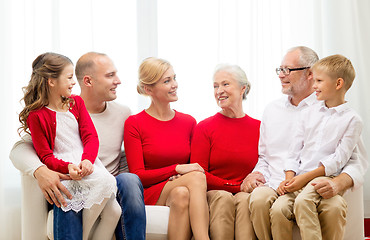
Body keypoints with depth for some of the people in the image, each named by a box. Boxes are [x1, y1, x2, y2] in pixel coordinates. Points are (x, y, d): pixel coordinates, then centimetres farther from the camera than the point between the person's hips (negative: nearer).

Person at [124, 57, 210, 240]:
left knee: (181, 194, -35)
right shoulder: (134, 124, 2)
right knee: (197, 177, -32)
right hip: (148, 194, -3)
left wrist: (180, 179, -9)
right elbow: (137, 175, -4)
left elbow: (195, 166, 16)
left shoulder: (188, 122, 15)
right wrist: (177, 169, -16)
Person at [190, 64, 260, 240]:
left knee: (245, 199, -33)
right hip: (212, 194, -1)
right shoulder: (204, 127, 6)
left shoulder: (258, 128, 10)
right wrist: (239, 187, -11)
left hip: (246, 194, 1)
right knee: (223, 198, -33)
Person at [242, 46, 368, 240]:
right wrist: (257, 173, 6)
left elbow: (356, 162, 1)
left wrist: (338, 182, -21)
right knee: (259, 199, -32)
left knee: (333, 208, -35)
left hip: (315, 188, -2)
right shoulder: (271, 110, 21)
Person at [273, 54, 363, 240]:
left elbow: (338, 159, -6)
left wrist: (306, 177, -14)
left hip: (325, 176, -4)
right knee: (278, 208, -23)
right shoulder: (307, 114, 18)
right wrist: (289, 177, -2)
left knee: (303, 201, -34)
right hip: (299, 178, 4)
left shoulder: (352, 120, 2)